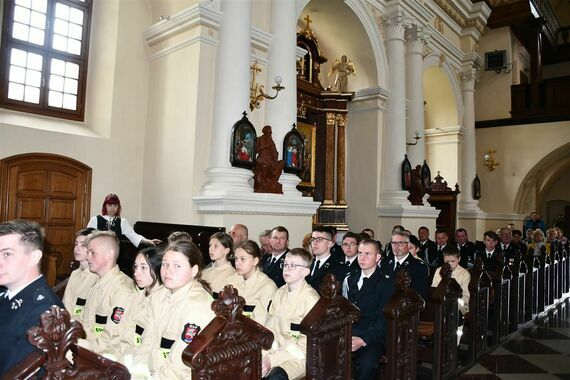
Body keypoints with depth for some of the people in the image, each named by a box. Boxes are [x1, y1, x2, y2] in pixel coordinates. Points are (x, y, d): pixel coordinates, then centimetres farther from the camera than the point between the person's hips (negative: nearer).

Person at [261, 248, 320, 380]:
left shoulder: (311, 298, -13)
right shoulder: (281, 292, 8)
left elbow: (308, 342, -14)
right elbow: (270, 326, 7)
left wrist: (273, 359, -17)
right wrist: (266, 355, -11)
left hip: (300, 355, -6)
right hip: (278, 349, 6)